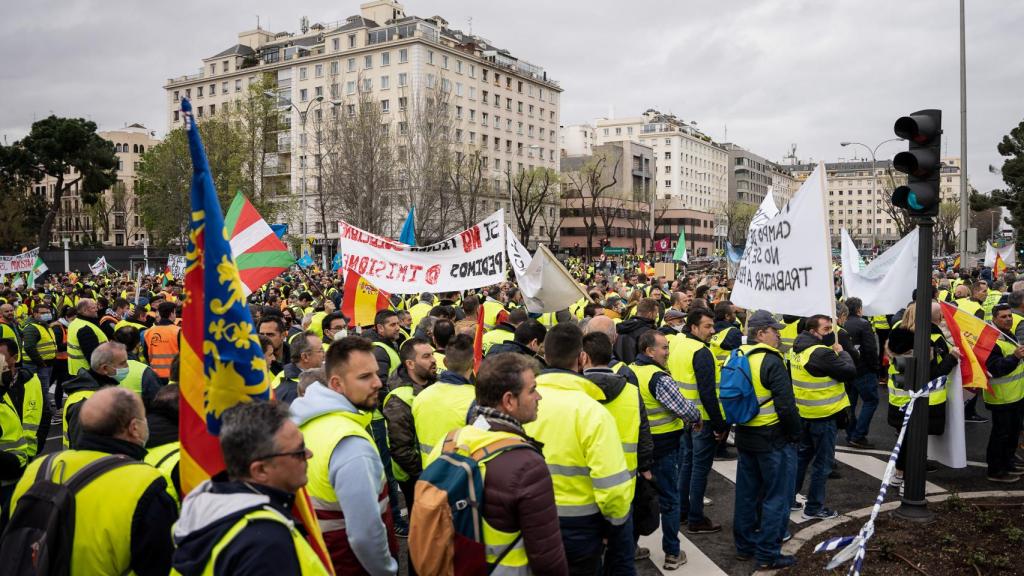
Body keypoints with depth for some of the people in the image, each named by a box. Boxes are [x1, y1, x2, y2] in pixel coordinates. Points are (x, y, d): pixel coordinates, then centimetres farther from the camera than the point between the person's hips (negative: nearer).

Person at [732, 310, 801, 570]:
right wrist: (795, 433, -8)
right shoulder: (771, 361, -19)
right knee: (776, 497, 3)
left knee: (747, 493, 16)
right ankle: (768, 554, 8)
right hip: (774, 439, -8)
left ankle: (744, 545, 26)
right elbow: (786, 405, -22)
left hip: (744, 436, 8)